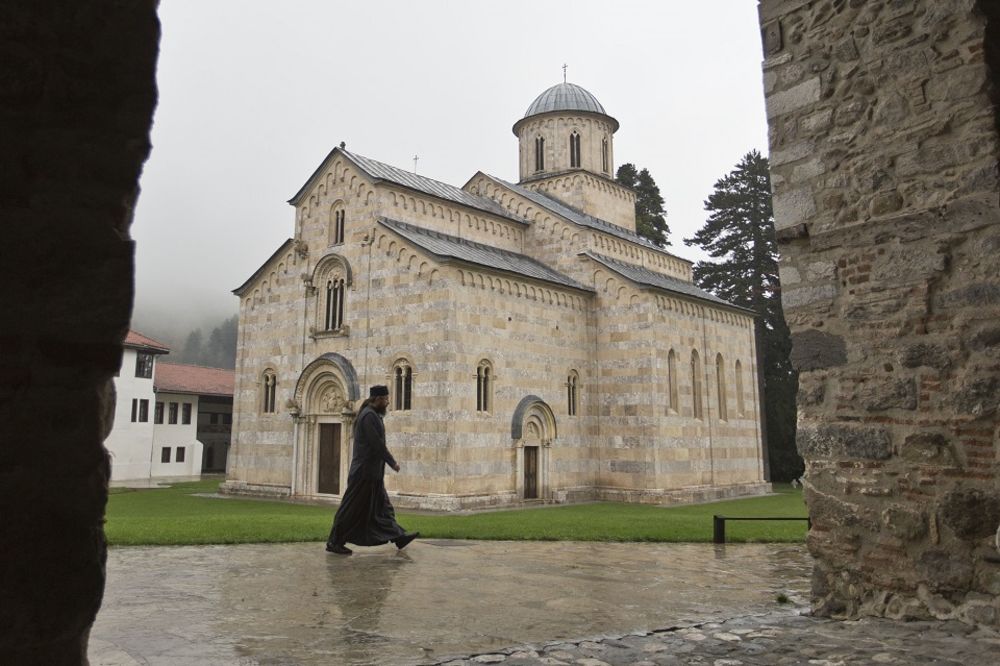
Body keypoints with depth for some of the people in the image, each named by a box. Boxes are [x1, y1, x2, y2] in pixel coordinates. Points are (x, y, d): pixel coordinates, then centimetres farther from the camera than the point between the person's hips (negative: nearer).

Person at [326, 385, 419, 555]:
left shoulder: (372, 415, 14)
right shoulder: (369, 416, -17)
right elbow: (377, 444, -21)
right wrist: (393, 462, -12)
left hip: (372, 473, 11)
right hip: (365, 472, -11)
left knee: (382, 506, 13)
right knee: (352, 508, -2)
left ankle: (398, 536, 18)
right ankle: (334, 542, 6)